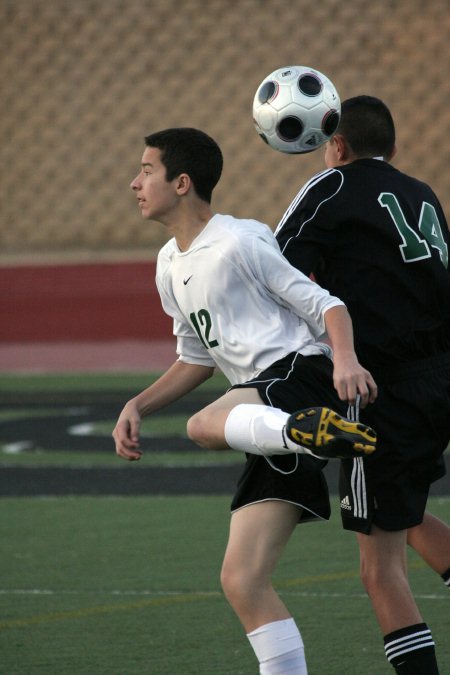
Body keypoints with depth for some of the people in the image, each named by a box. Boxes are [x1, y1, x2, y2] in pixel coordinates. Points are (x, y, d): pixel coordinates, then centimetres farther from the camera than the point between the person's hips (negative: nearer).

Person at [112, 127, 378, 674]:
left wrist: (345, 359, -26)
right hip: (268, 418, 8)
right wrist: (137, 406, 19)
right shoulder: (170, 265, 22)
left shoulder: (239, 242, -5)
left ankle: (314, 431, -54)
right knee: (241, 581, 0)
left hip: (300, 373, -8)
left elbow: (323, 305, -6)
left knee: (203, 426, -38)